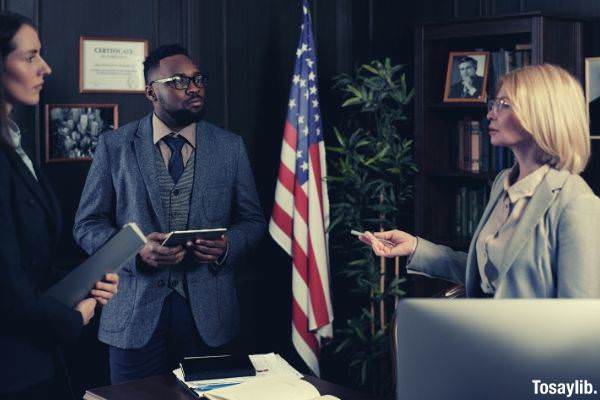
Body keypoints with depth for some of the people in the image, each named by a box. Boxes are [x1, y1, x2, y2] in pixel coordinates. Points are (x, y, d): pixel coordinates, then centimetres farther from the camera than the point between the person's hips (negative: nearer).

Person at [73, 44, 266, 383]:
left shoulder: (231, 147, 6)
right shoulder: (115, 146, 2)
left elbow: (253, 221, 10)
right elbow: (88, 224, 2)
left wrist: (227, 246, -12)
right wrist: (136, 250, -17)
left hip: (208, 315, 1)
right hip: (136, 315, -1)